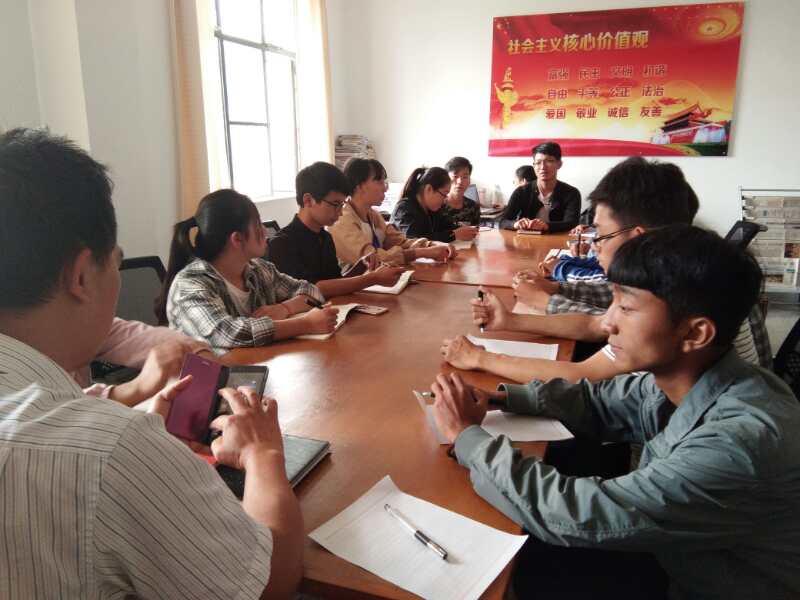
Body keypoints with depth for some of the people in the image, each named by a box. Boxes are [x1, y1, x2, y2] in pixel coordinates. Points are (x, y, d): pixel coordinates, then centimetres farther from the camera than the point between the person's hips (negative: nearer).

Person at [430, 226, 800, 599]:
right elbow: (598, 402, 3)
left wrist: (467, 435, -25)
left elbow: (580, 516, -36)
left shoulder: (742, 439, -37)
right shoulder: (677, 380, -14)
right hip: (674, 560, 6)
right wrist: (496, 397, -10)